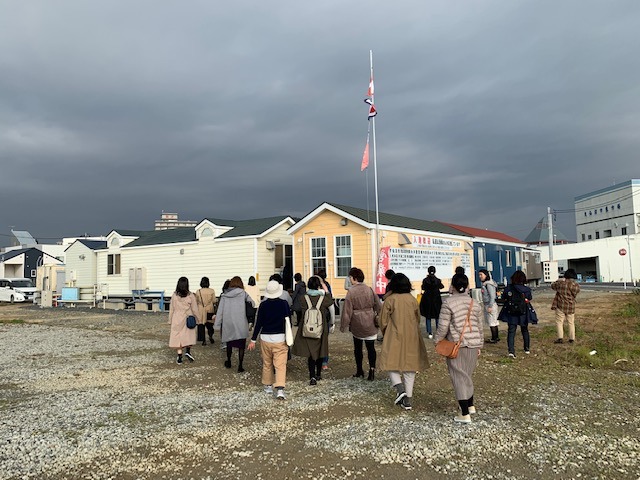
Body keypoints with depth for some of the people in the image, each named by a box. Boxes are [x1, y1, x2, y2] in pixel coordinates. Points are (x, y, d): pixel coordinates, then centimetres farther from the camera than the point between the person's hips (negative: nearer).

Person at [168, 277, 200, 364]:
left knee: (177, 337, 6)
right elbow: (195, 309, -3)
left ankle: (179, 358, 7)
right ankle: (188, 351, -3)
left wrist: (170, 320, 15)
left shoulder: (174, 295, -4)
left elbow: (171, 309, 4)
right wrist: (198, 318, 10)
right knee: (189, 336, 14)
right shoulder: (190, 296, -9)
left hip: (177, 320, 1)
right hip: (188, 320, -1)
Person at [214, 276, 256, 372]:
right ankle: (240, 365, 2)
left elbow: (220, 311, 2)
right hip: (240, 324, -3)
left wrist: (218, 325, 6)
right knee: (241, 345, 5)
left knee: (229, 344, 21)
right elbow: (252, 303, 0)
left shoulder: (224, 295, 2)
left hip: (228, 324, 3)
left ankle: (228, 362, 34)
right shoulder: (243, 293, -4)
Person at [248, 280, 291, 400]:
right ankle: (280, 389, -15)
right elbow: (288, 321, -1)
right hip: (280, 338, -1)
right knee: (280, 365, -3)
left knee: (267, 364, 17)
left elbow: (258, 323, -2)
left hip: (265, 337, 1)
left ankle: (268, 386, 28)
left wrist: (253, 340, 6)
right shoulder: (284, 304, -4)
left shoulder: (263, 305, -4)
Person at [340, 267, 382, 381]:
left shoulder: (351, 291, -12)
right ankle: (372, 368, -8)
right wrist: (378, 320, 15)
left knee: (357, 348, 14)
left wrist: (343, 326, -4)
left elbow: (347, 310, -11)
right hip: (370, 323, 2)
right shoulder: (369, 289, -1)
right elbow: (378, 305, 5)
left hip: (357, 324, -2)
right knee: (371, 347, 5)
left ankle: (359, 371, 22)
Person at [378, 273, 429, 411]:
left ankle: (400, 388, -15)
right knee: (410, 366, 10)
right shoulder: (412, 299, 1)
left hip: (394, 338, -3)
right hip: (411, 338, 4)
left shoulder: (389, 300, -9)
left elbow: (383, 321, -4)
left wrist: (385, 334, 15)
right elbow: (418, 319, 12)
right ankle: (407, 400, 11)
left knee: (392, 364, 9)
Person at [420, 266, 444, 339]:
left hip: (427, 300, 0)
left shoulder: (425, 280, -10)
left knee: (428, 317, 7)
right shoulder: (438, 280, -9)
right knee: (437, 316, 14)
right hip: (436, 299, 0)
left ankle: (429, 333, 5)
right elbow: (441, 287, 10)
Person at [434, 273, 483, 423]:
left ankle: (465, 414, 3)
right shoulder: (475, 303, 5)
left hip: (456, 346, -5)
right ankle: (470, 406, 32)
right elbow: (479, 327, 12)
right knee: (468, 375, 22)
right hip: (473, 345, 5)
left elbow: (443, 326, -12)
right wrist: (479, 345, 21)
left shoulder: (448, 303, -12)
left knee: (459, 377, 1)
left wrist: (437, 341, 3)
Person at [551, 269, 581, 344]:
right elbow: (577, 291, 12)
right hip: (571, 307, 3)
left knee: (559, 321, 2)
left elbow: (553, 286, 7)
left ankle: (560, 337, -6)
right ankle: (572, 338, 14)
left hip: (561, 306, -3)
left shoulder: (560, 282, -10)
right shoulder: (576, 285, -5)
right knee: (571, 322, 13)